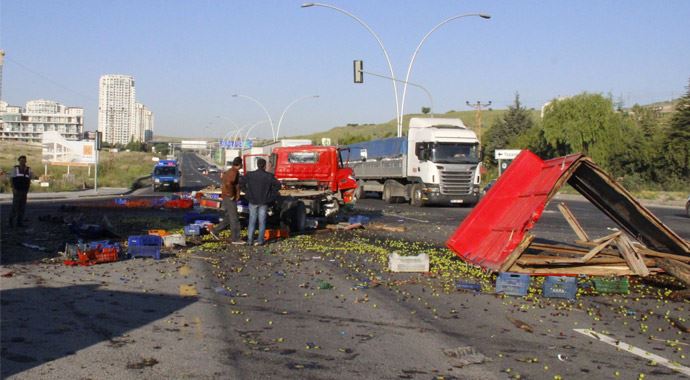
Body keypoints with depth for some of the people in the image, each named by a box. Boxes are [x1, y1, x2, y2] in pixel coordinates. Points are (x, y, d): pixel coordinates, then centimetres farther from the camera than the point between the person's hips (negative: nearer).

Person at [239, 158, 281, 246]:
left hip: (253, 201, 1)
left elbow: (241, 182, -9)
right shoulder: (269, 176, -8)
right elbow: (278, 185, -8)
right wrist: (270, 194, 3)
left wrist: (246, 192, 2)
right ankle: (260, 240, 6)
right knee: (262, 222, 7)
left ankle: (249, 240, 7)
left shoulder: (250, 175, -4)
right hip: (264, 202, -1)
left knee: (252, 221, 9)